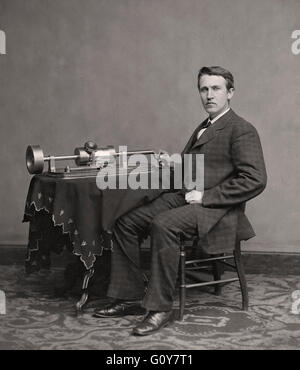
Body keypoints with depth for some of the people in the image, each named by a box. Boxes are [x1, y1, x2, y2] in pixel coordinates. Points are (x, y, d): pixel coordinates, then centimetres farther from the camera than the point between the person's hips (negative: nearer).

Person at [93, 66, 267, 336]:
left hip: (215, 209, -9)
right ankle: (130, 298, 2)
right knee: (126, 222, -5)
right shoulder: (202, 129, 22)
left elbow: (255, 180, -17)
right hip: (182, 197, 9)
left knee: (163, 224, -34)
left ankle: (160, 307, -23)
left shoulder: (242, 131, -6)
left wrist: (205, 196, -18)